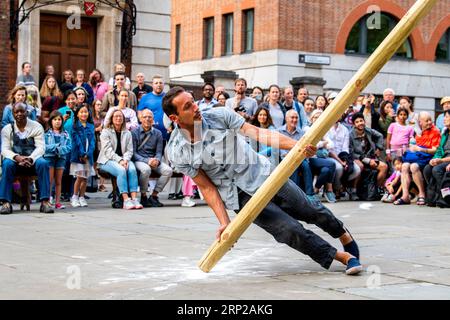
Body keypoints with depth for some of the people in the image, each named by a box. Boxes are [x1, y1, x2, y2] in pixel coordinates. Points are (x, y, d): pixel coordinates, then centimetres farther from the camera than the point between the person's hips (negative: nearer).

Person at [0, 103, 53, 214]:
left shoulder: (37, 127, 5)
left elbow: (41, 147, -5)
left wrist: (30, 159, -25)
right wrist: (17, 157, -25)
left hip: (33, 161, 0)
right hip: (15, 161, 0)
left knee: (43, 163, -33)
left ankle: (45, 202, -32)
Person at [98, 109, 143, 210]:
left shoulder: (127, 133, 16)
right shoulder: (105, 132, 3)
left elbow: (129, 150, 9)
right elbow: (108, 150, -8)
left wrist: (125, 159, -13)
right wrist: (119, 160, -20)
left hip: (123, 159, 4)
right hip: (107, 160, -4)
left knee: (132, 169, -30)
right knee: (121, 170, -34)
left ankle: (134, 199, -36)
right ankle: (126, 200, -39)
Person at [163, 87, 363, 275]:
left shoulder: (219, 115, -10)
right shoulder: (176, 153, -12)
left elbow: (257, 132, -16)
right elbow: (207, 187, -8)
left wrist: (296, 145, -28)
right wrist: (224, 223, -15)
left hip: (263, 173, 2)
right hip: (242, 196, -1)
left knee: (311, 211, 10)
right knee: (290, 230, -13)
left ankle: (345, 236, 40)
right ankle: (343, 257, 5)